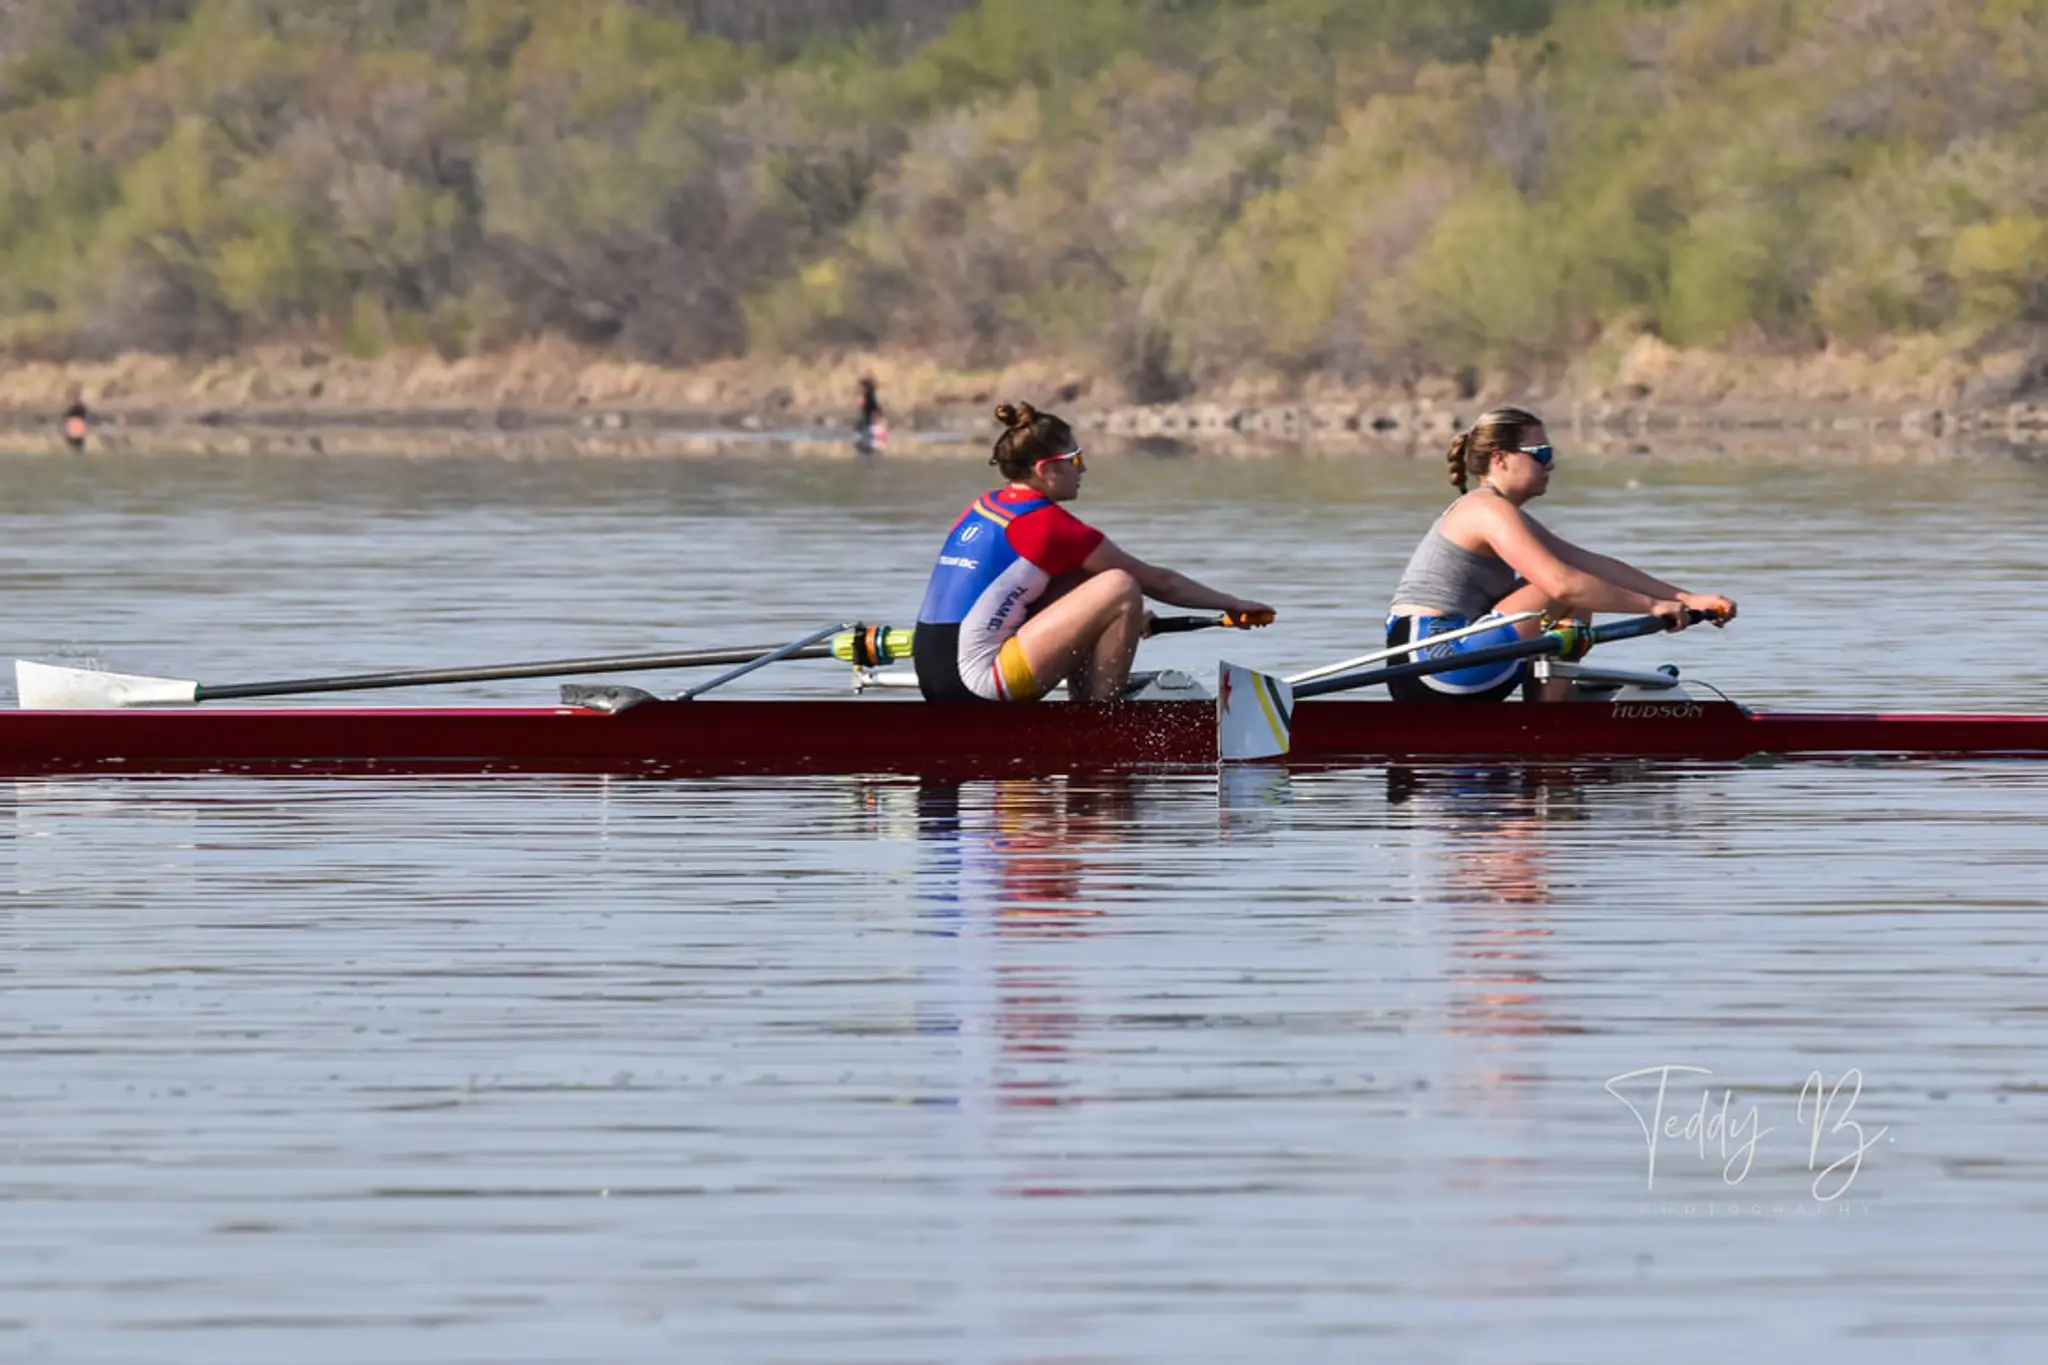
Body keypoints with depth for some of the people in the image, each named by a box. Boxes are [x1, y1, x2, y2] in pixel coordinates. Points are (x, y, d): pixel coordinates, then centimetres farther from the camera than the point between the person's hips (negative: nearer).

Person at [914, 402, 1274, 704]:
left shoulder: (982, 508, 17)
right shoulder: (1046, 524, -6)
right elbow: (1158, 581, 3)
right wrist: (1235, 604, 14)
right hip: (977, 683, -9)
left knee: (1078, 581, 22)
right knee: (1120, 587, -12)